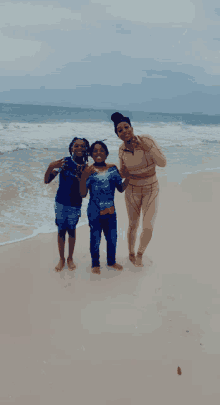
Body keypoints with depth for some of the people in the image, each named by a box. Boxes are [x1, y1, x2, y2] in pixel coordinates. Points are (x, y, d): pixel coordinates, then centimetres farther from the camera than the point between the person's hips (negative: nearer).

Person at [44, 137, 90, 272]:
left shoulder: (86, 168, -6)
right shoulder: (64, 161, -10)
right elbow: (47, 181, -10)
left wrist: (82, 178, -22)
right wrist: (50, 167, -28)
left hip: (75, 205, 0)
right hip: (61, 202, 0)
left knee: (71, 230, 12)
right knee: (61, 230, 11)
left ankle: (70, 258, 33)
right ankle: (62, 259, 30)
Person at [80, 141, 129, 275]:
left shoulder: (113, 168, 1)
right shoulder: (89, 171, -8)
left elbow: (121, 189, 5)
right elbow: (83, 194, -12)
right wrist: (84, 177, -25)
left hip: (111, 212, 3)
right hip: (94, 213, -3)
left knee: (112, 238, 15)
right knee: (95, 239, 10)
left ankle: (111, 261, 40)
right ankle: (95, 264, 34)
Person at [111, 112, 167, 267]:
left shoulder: (147, 140, -20)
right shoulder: (122, 149, -10)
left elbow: (163, 163, -26)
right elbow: (122, 173, 4)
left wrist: (147, 148, -39)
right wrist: (121, 173, -20)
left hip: (151, 190, -2)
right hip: (132, 191, 2)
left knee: (148, 228, -8)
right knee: (133, 225, 12)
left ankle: (140, 253, 23)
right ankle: (131, 253, 39)